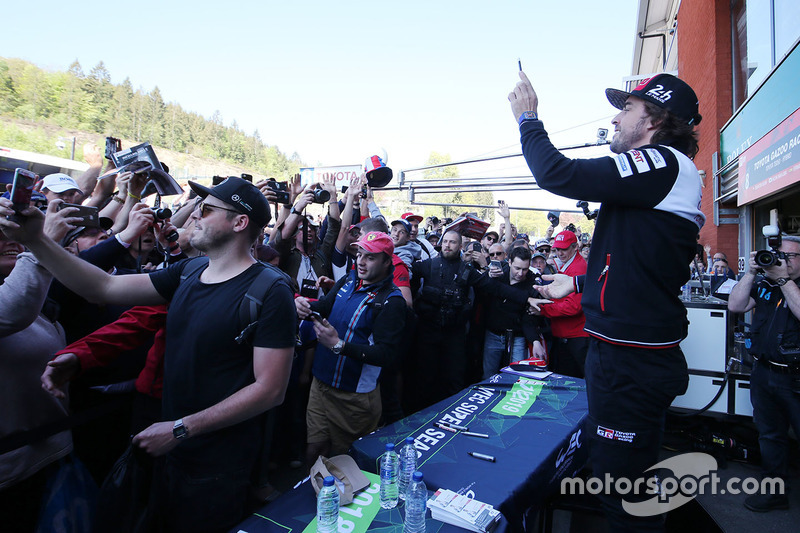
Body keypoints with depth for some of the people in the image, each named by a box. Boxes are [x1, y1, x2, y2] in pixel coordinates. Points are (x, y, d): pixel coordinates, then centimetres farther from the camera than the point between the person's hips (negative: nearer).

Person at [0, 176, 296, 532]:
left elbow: (271, 390, -23)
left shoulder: (270, 293, -22)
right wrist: (34, 240, -6)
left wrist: (181, 429, -19)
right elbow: (105, 287, 4)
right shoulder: (188, 273, 2)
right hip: (172, 454, 7)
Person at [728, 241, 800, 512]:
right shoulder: (763, 283, 6)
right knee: (770, 435, 15)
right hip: (764, 373, 5)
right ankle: (774, 490, 29)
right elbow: (736, 306, -4)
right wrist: (751, 272, -10)